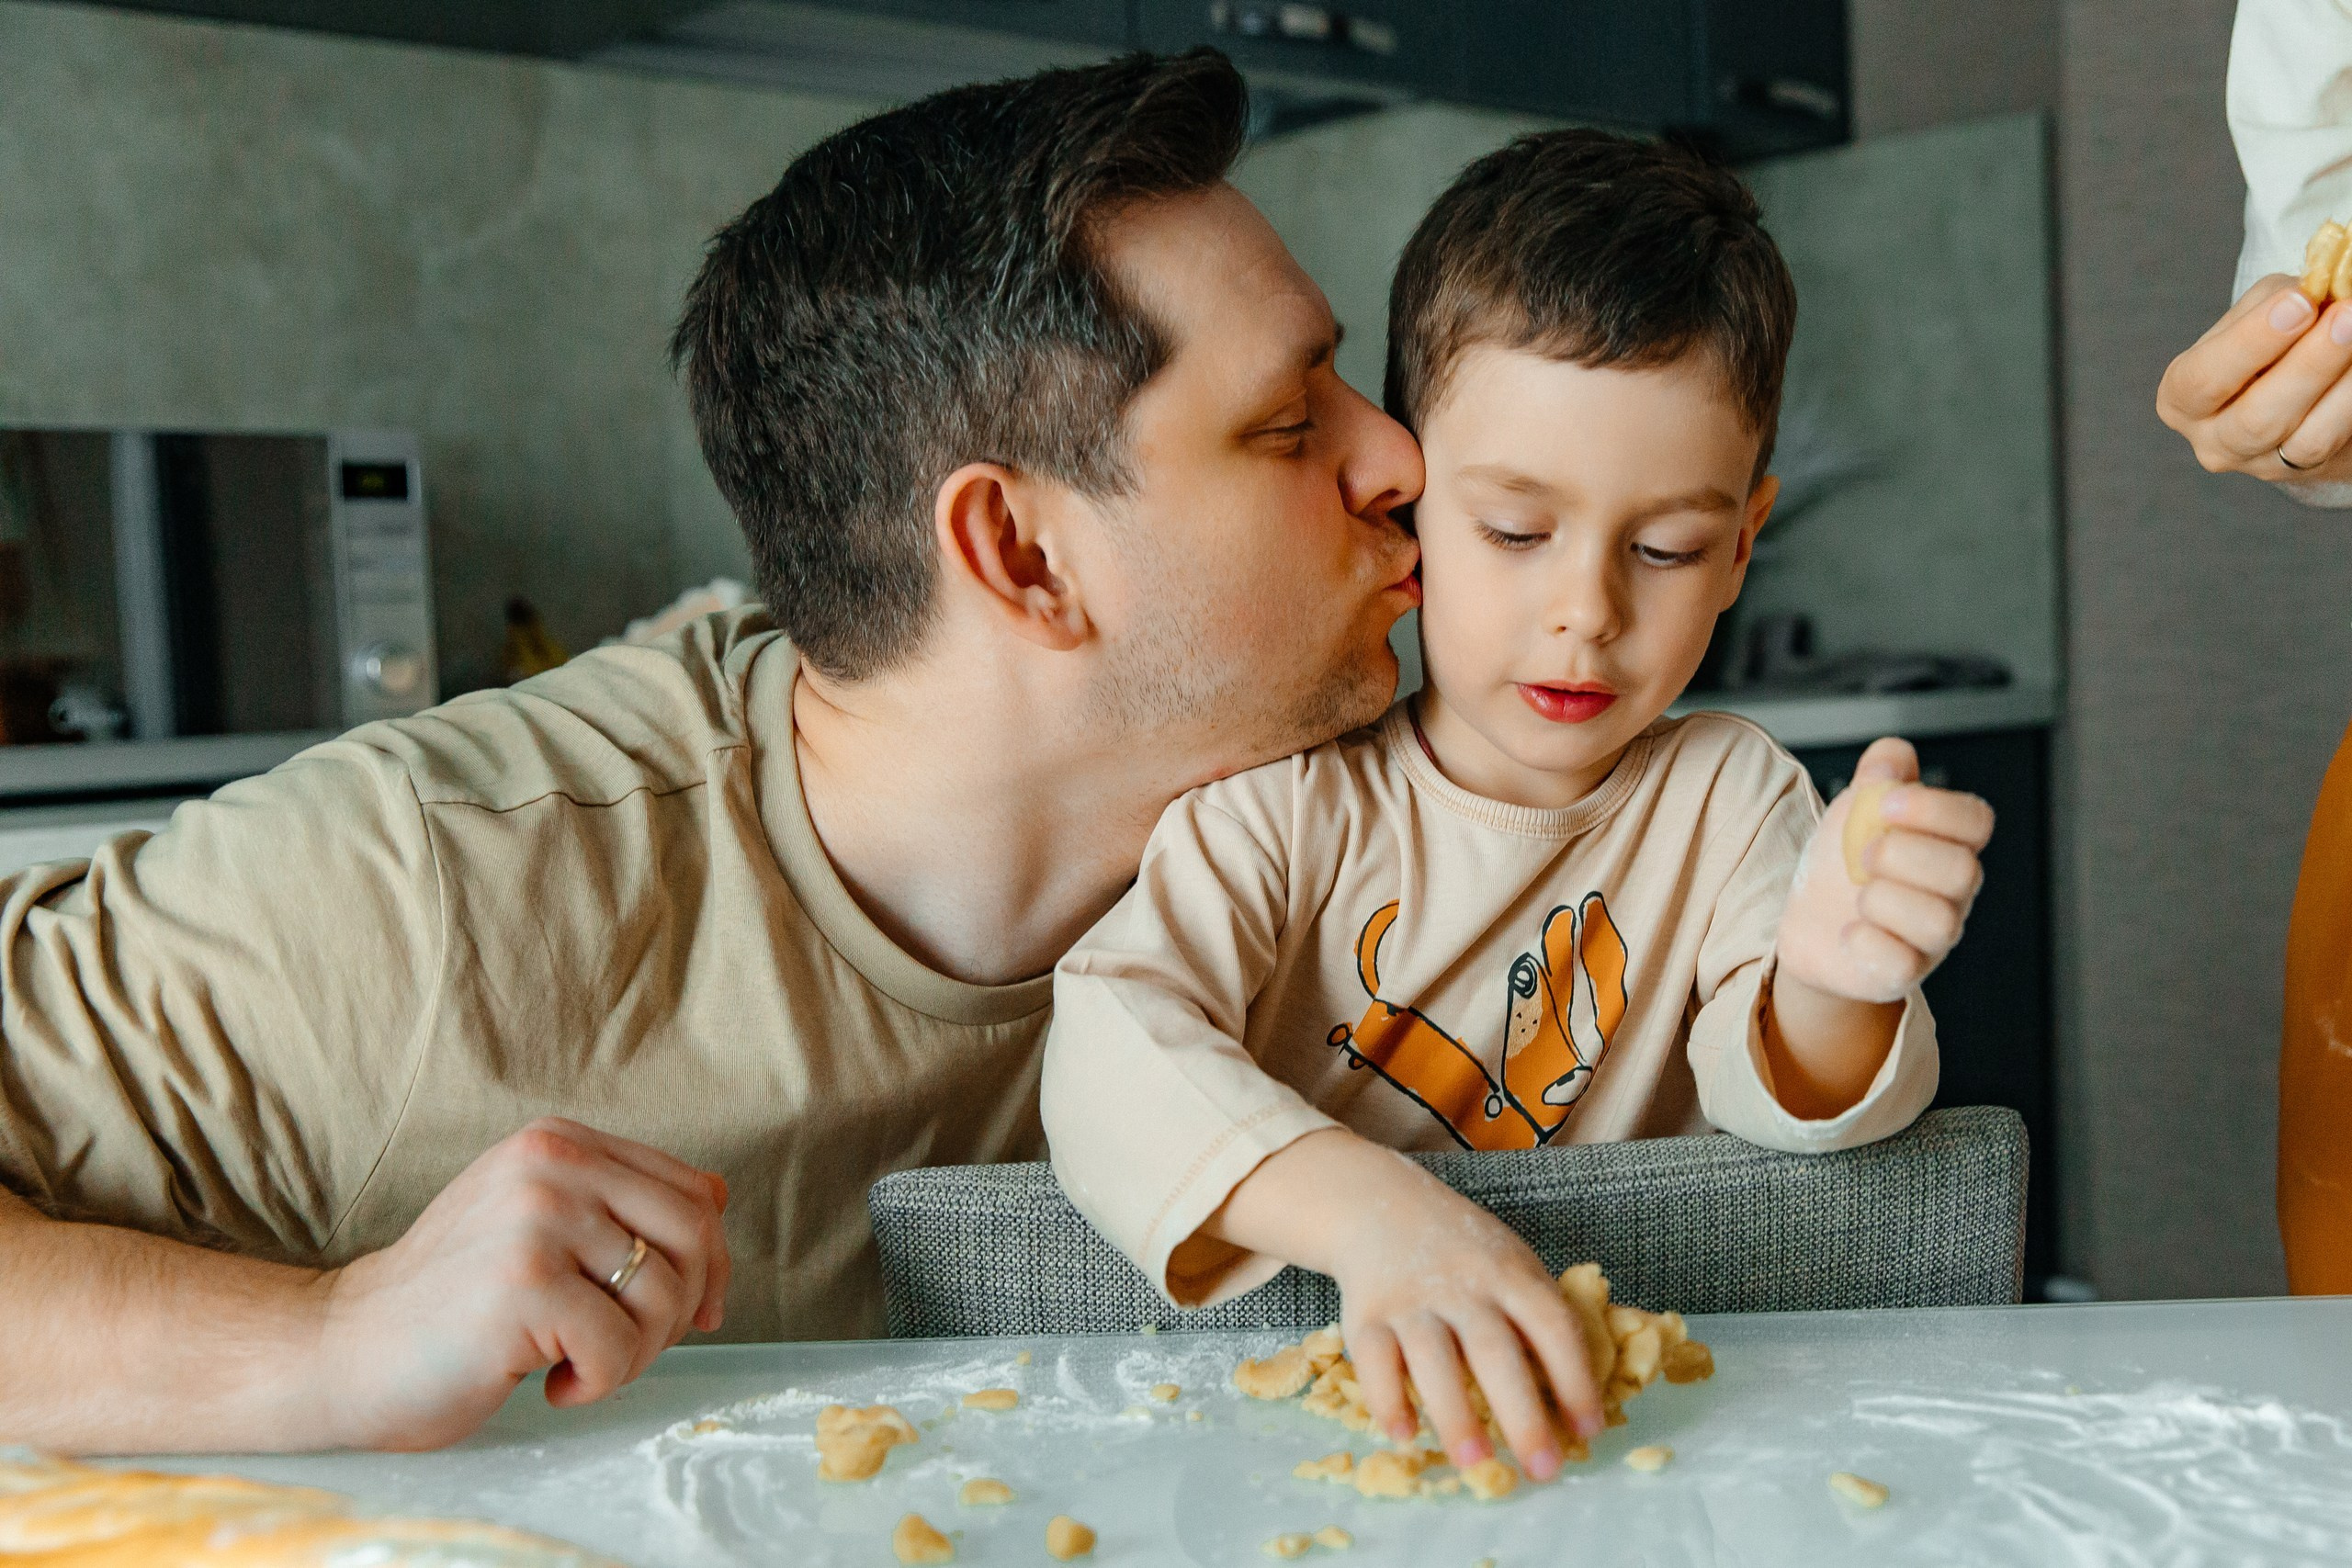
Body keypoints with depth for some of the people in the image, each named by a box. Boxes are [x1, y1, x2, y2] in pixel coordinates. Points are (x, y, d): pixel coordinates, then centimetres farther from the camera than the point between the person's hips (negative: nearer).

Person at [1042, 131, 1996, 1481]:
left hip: (1623, 1409, 2)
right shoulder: (1288, 792, -7)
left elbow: (1783, 1098, -10)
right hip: (1286, 1405, -2)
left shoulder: (1728, 799, 2)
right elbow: (1111, 1042, -21)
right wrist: (1367, 1206, -38)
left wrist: (1826, 985, -34)